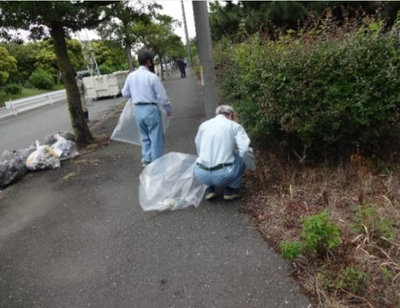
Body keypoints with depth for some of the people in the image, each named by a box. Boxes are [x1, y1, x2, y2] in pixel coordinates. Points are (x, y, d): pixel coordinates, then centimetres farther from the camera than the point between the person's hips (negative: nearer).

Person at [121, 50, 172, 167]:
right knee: (156, 138, 6)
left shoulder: (131, 76, 2)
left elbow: (125, 93, 12)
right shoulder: (152, 77, -14)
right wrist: (169, 109, 4)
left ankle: (146, 161, 24)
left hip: (138, 110, 6)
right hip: (151, 109, -6)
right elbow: (162, 97, -11)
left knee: (145, 137, 21)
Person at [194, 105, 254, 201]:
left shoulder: (203, 125, 13)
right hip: (224, 176, -4)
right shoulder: (235, 126, 3)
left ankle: (209, 188, 20)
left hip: (201, 175, 4)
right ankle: (231, 189, 20)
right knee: (243, 156, 22)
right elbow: (245, 149, -10)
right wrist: (251, 166, 10)